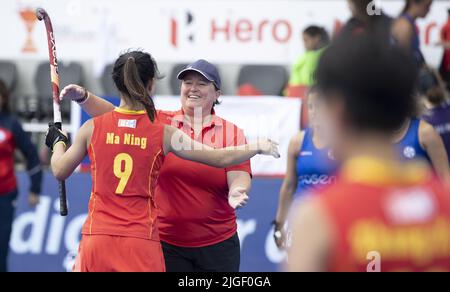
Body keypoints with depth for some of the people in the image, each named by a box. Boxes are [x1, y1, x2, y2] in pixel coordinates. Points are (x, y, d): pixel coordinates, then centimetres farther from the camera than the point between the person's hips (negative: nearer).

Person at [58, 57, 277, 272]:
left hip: (217, 245, 1)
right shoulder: (160, 123, 2)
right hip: (166, 243, -1)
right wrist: (84, 97, -21)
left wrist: (237, 191, -27)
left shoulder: (232, 133, 3)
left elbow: (239, 176, -4)